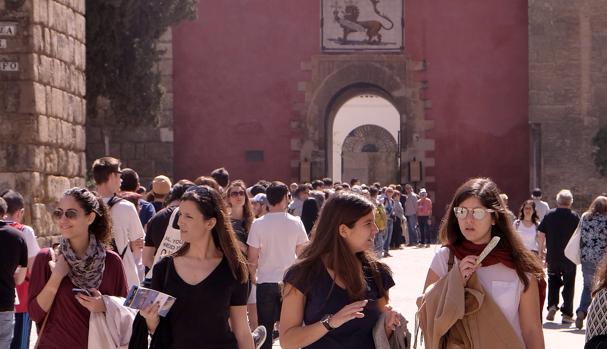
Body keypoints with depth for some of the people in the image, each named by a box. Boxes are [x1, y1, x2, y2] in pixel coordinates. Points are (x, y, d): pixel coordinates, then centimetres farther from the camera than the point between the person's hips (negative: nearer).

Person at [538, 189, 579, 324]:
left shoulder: (549, 215, -2)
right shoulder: (574, 217, -7)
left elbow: (540, 234, 0)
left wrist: (541, 251, 9)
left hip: (552, 256, 2)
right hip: (569, 257, -2)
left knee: (553, 280, 20)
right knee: (569, 283, 8)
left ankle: (552, 305, 1)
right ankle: (567, 314, 7)